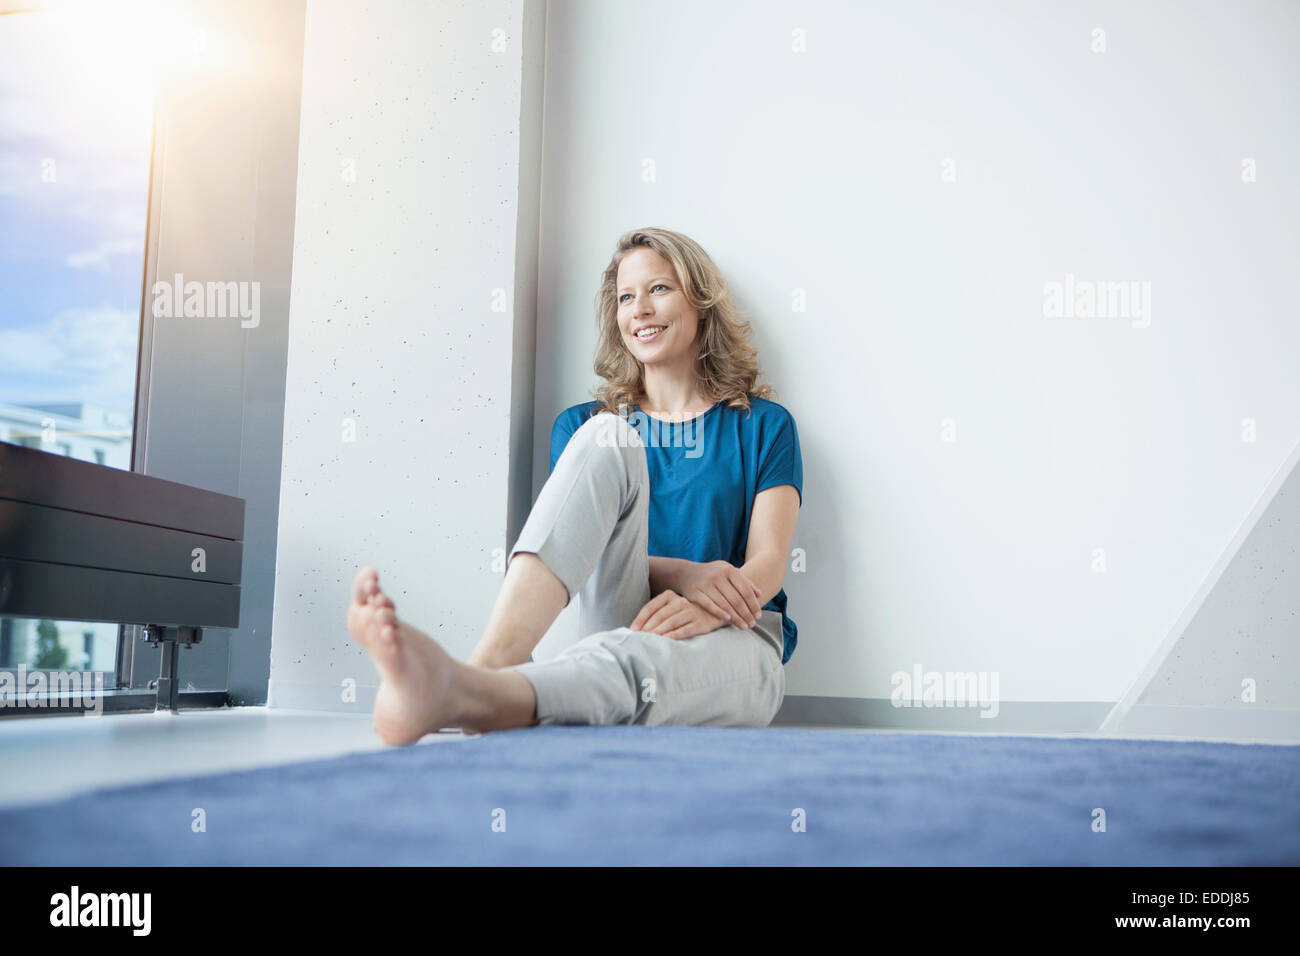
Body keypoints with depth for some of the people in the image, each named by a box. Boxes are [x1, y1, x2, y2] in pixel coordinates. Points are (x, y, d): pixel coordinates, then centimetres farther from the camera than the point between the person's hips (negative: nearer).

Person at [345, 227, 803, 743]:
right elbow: (599, 551, 5)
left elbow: (769, 563, 0)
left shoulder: (762, 425, 14)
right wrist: (683, 574, -17)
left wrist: (707, 609, -24)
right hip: (617, 623, 1)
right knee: (606, 439, -25)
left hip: (732, 644, -1)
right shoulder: (583, 425, 20)